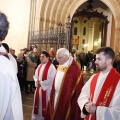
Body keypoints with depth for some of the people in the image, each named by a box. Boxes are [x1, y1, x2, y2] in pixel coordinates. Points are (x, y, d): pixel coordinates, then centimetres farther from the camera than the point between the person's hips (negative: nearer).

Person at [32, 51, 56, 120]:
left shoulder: (51, 67, -14)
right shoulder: (39, 66, 10)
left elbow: (52, 79, -20)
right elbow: (35, 76, 14)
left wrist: (41, 83, -16)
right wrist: (36, 81, -8)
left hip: (46, 89, -7)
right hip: (39, 88, 7)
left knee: (45, 104, 2)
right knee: (38, 103, 17)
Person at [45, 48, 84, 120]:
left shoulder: (74, 69, -20)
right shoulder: (60, 66, 7)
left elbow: (77, 88, -18)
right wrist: (54, 92, 12)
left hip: (67, 99, -8)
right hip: (56, 97, 8)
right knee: (55, 114, 17)